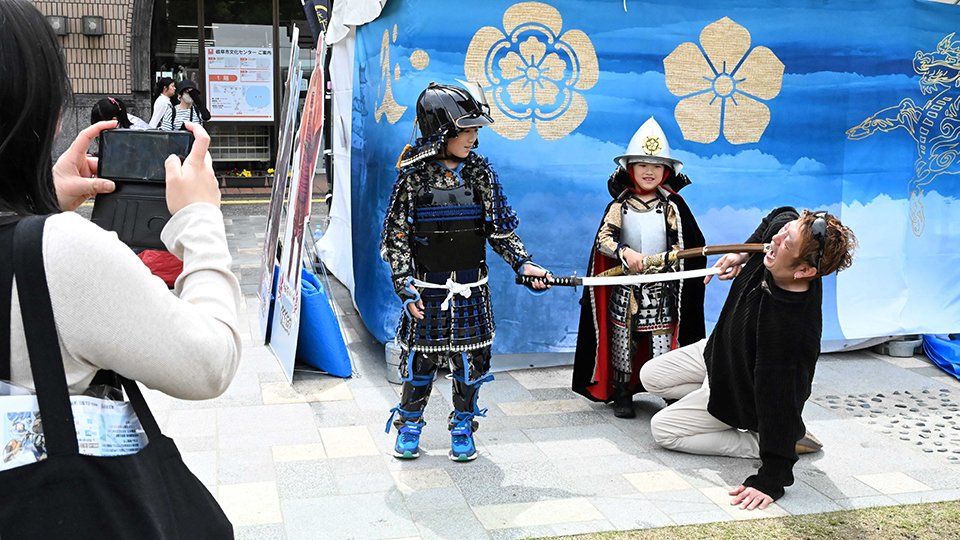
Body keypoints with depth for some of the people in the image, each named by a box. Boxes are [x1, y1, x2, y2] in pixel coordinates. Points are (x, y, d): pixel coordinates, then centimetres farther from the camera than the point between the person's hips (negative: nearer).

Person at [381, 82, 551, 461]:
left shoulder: (481, 173, 0)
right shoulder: (414, 176, -7)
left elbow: (500, 228, 6)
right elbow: (396, 235, -4)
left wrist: (523, 263, -5)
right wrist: (405, 287, -10)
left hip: (471, 288, 2)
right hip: (427, 287, -2)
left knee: (470, 358, 7)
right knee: (420, 357, 6)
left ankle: (463, 426, 26)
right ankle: (409, 426, 26)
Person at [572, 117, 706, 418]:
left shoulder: (673, 206, 3)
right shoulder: (619, 206, 3)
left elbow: (691, 244, 2)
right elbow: (603, 238, -6)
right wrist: (624, 252, -23)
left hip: (662, 288, -1)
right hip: (625, 287, 1)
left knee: (663, 343, -4)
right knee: (622, 341, 7)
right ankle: (622, 396, 20)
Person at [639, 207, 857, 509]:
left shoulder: (794, 329, -44)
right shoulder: (784, 224, -26)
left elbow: (781, 403, -39)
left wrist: (771, 480, -34)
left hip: (743, 389, -8)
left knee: (663, 430, -3)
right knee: (651, 376, 18)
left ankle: (758, 441, -1)